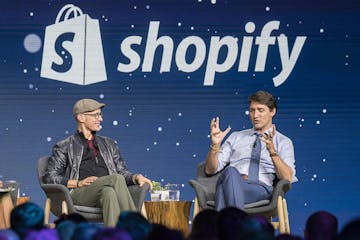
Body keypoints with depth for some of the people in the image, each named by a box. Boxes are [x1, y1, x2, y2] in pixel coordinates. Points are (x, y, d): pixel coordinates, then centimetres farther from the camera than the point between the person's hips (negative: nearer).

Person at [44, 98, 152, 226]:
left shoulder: (109, 144, 29)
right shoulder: (64, 147, 16)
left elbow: (123, 172, 26)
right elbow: (50, 177, 7)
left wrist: (136, 177, 1)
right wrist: (78, 183, -8)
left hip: (106, 190, 3)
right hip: (78, 194, -3)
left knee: (108, 192, -37)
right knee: (116, 178, -32)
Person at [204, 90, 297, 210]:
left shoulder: (283, 142, 17)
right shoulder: (236, 137, 27)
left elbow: (287, 179, -1)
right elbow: (210, 170, 19)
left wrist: (272, 151, -14)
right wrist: (215, 145, 1)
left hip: (261, 189, -3)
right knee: (231, 171, -37)